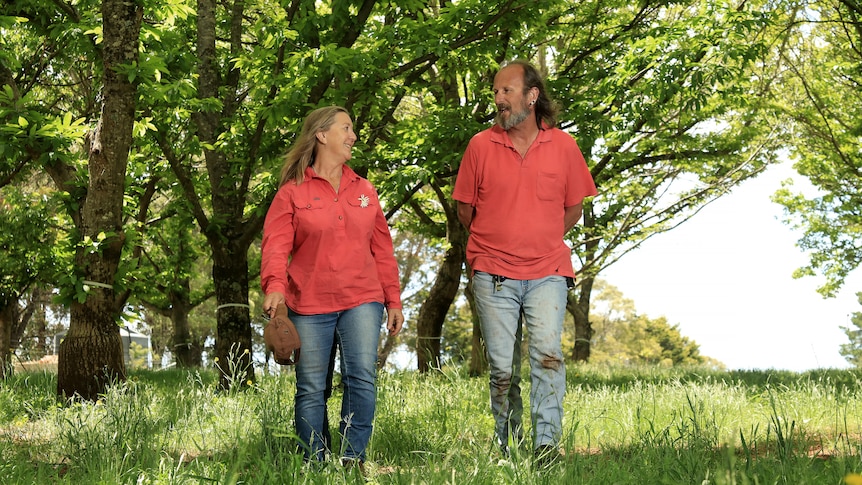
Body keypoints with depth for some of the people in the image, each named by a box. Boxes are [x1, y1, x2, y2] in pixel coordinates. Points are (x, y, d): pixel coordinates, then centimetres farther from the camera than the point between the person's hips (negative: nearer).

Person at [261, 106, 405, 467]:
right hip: (308, 305, -2)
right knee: (311, 389, 1)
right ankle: (314, 464, 10)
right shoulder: (292, 192, 3)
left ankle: (354, 458, -5)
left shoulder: (364, 190, 15)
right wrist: (275, 287, -26)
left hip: (361, 301, 2)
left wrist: (393, 300, 12)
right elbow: (276, 244, -8)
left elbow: (382, 250, 15)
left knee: (362, 378, -12)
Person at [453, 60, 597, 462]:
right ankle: (508, 447, 16)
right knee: (502, 366, 4)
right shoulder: (481, 145, 0)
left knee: (548, 352, -15)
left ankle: (547, 444, -11)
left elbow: (574, 207, 12)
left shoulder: (563, 146, 1)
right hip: (493, 275, 1)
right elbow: (465, 208, 10)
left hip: (547, 273, 0)